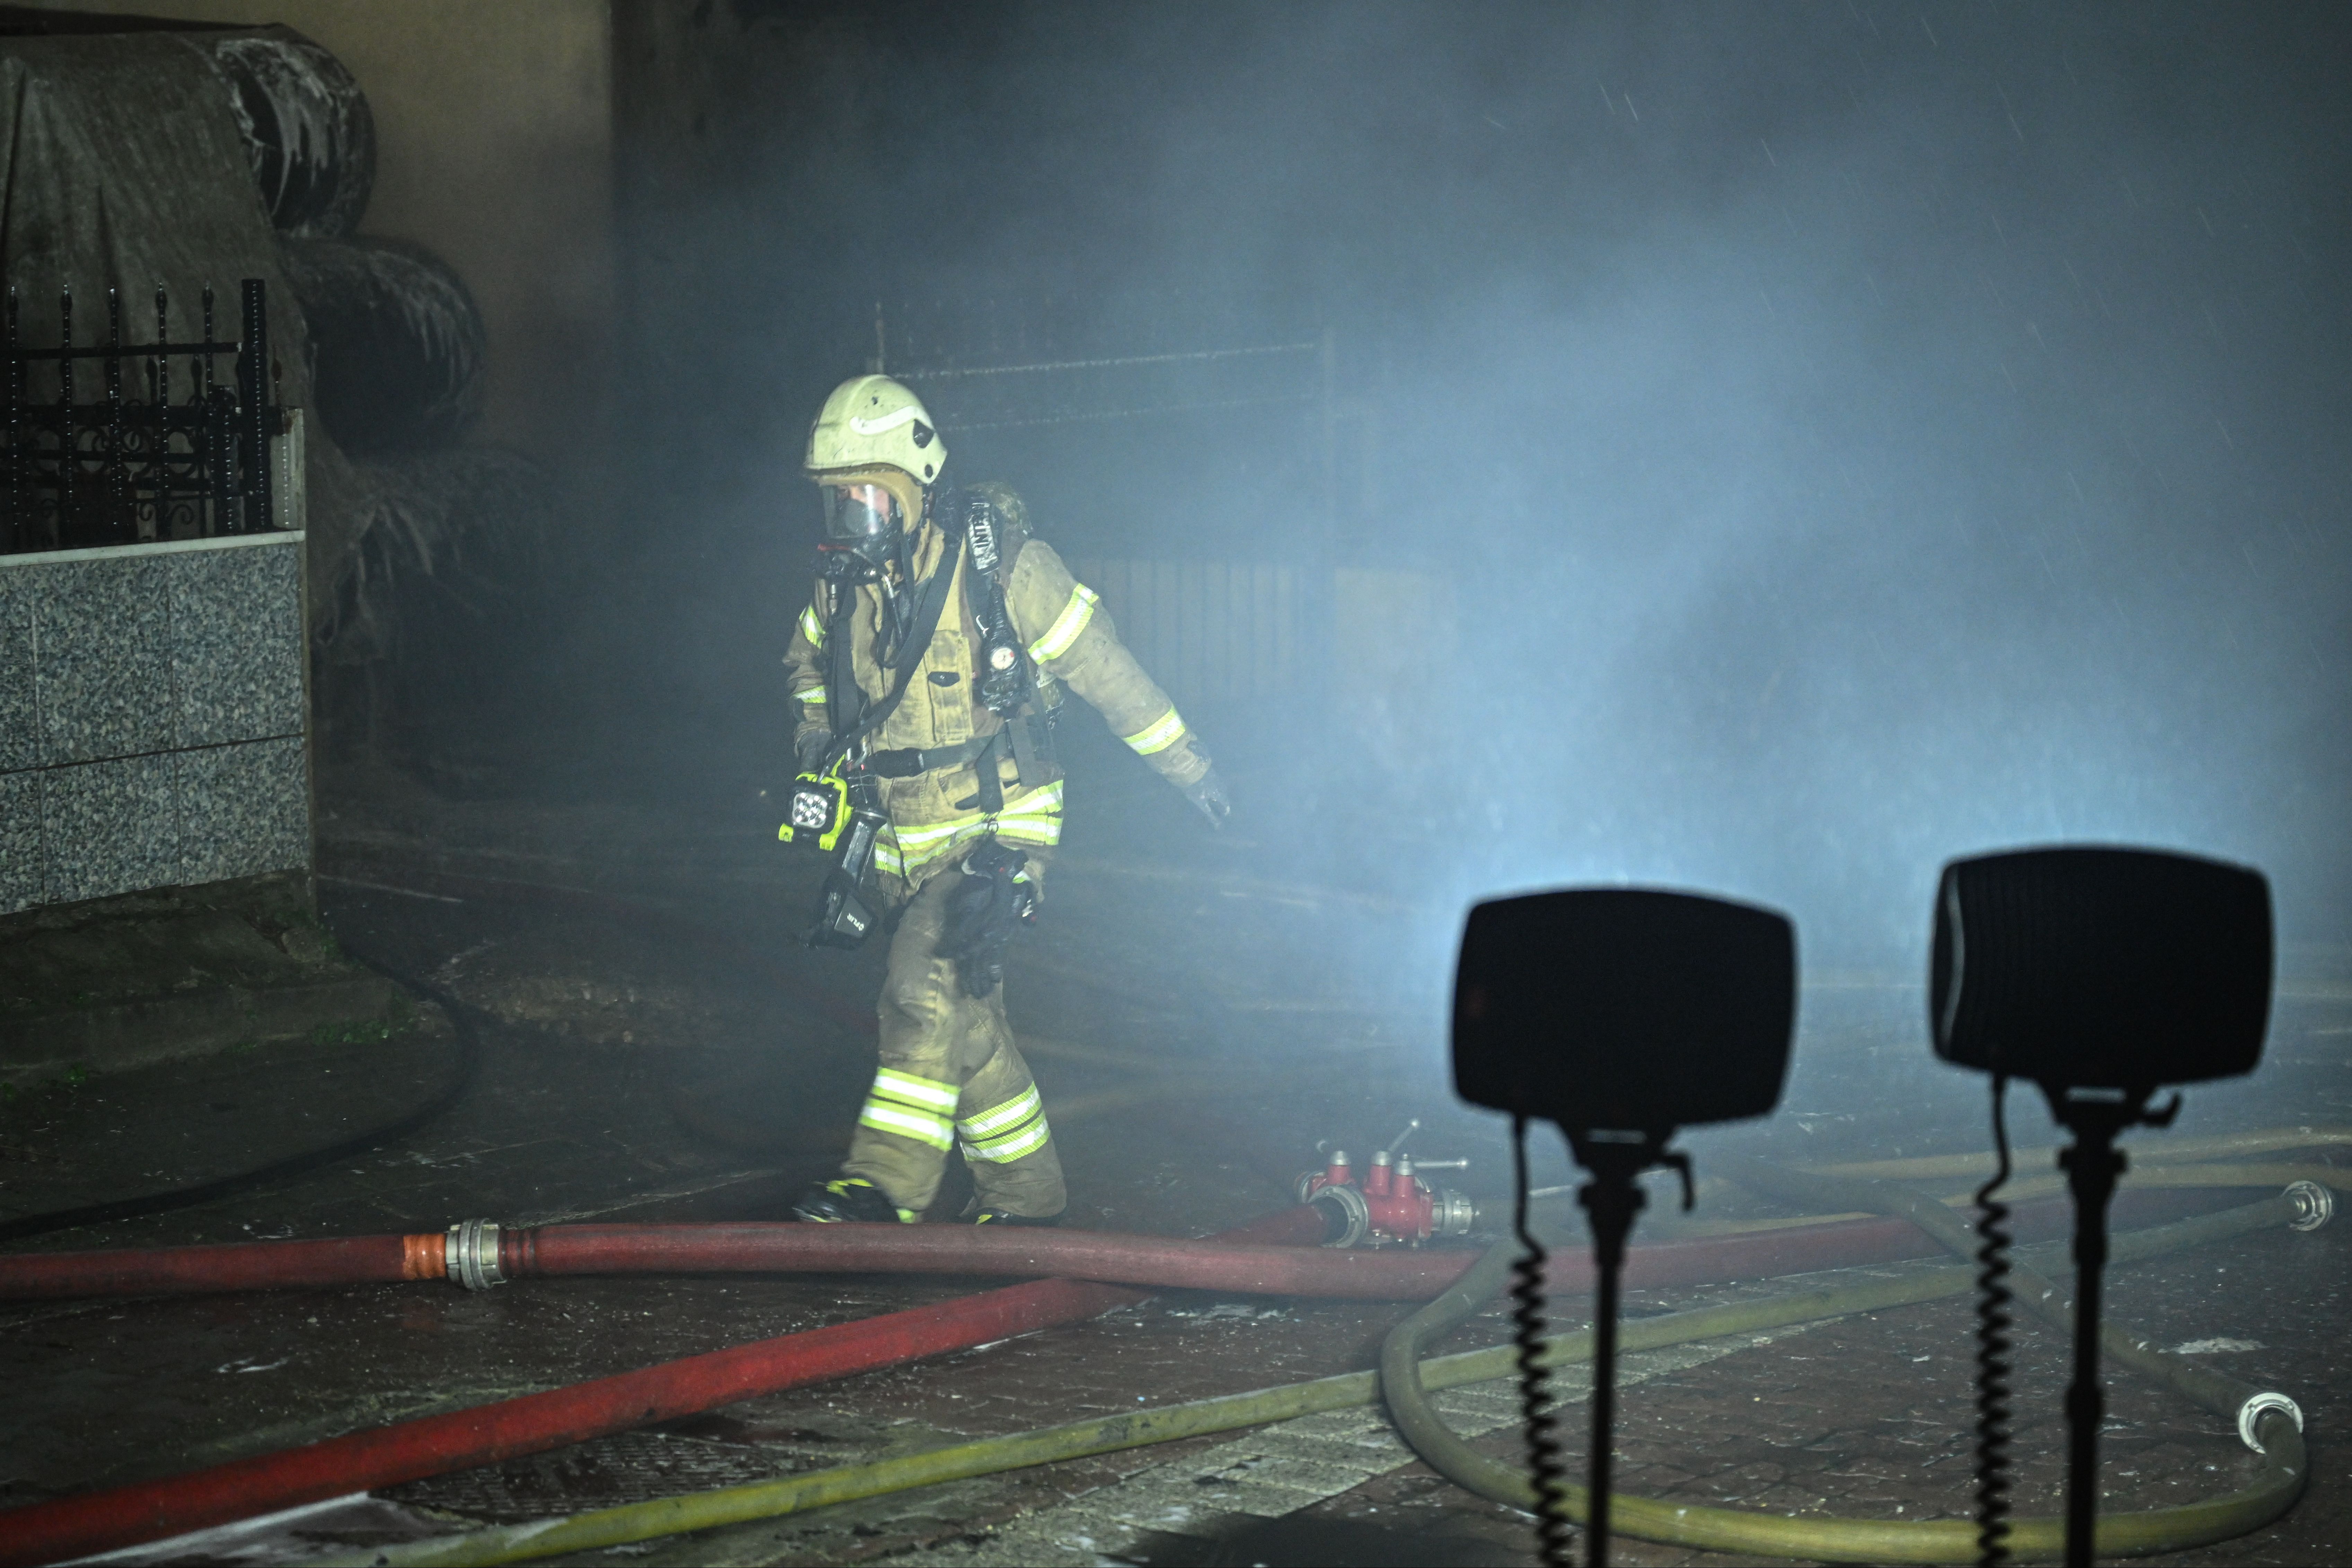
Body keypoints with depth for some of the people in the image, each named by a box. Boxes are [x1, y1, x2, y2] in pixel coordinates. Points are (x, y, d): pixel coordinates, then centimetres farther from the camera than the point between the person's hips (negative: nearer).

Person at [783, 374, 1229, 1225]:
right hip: (905, 839, 6)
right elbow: (809, 661, 25)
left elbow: (1103, 668, -6)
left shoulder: (998, 563, -14)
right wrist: (818, 731, 3)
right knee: (964, 1015, 10)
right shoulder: (842, 582, 3)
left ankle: (888, 1180, -25)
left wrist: (1187, 767, 1)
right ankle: (1025, 1189, 22)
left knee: (929, 984, -23)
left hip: (998, 825, -6)